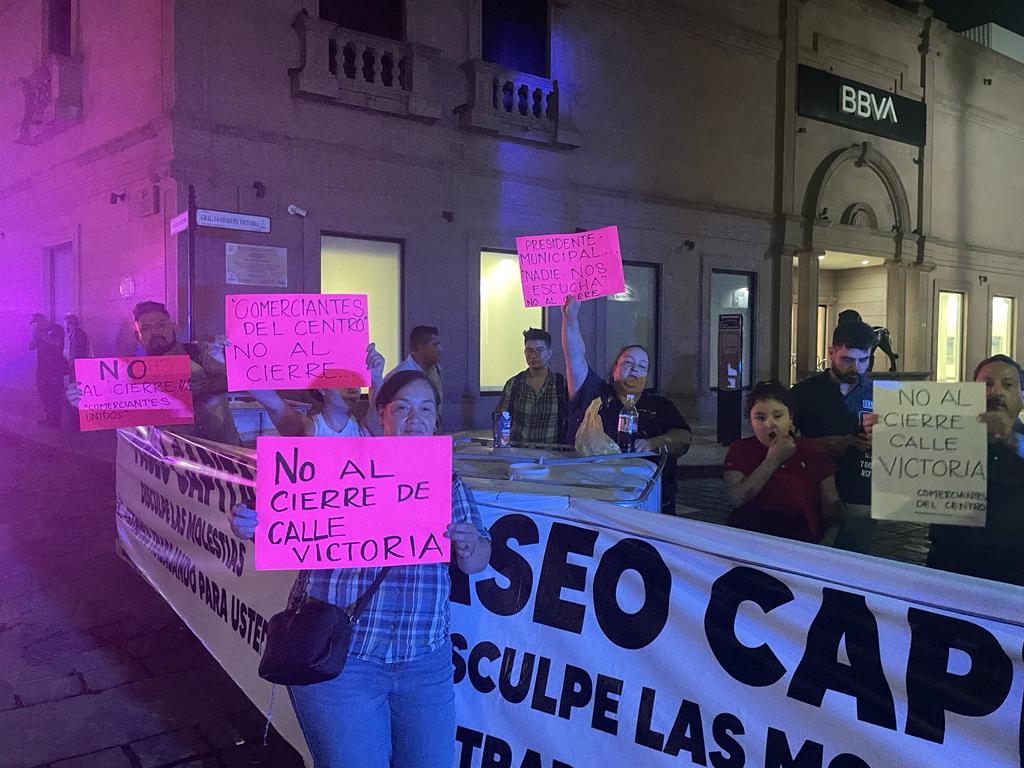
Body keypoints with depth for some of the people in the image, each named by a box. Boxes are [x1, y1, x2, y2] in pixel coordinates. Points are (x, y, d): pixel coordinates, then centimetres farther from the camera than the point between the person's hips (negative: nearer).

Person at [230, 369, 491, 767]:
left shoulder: (448, 482, 8)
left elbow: (476, 564, 7)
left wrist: (469, 546, -15)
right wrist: (257, 527, -21)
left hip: (427, 663, 4)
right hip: (340, 658, -3)